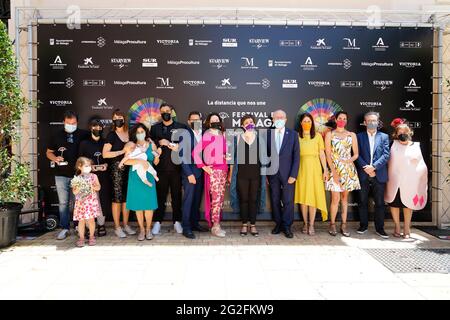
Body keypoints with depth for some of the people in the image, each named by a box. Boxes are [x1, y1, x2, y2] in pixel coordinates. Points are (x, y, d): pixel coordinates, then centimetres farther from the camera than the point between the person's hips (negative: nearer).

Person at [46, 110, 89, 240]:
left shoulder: (83, 134, 2)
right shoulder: (57, 135, 7)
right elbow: (49, 152, 12)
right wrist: (55, 158, -9)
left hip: (78, 174, -1)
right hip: (61, 175, 1)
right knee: (63, 202, 3)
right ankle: (65, 228, 11)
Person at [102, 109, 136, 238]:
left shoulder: (129, 133, 12)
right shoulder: (112, 135, -2)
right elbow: (105, 154, -10)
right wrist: (122, 151, -12)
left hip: (129, 167, 5)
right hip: (117, 168, -5)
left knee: (127, 197, 9)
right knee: (117, 197, -2)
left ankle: (126, 225, 19)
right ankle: (117, 227, 8)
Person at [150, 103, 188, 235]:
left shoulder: (181, 127, 7)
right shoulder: (154, 128, 14)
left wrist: (178, 147, -17)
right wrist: (159, 143, -11)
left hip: (176, 167, -1)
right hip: (161, 168, 1)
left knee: (176, 196, 5)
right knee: (160, 195, 3)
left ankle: (177, 222, 16)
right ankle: (157, 222, 12)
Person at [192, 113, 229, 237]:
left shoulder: (222, 136, 13)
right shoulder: (207, 136, -5)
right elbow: (195, 152, -11)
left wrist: (227, 170, 0)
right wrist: (203, 166, -11)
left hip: (223, 170, 6)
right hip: (213, 170, -6)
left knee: (221, 198, 8)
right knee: (216, 198, -7)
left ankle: (217, 224, 18)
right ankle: (215, 227, 2)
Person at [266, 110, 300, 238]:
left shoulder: (293, 134, 2)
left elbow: (296, 156, -1)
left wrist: (293, 175, -8)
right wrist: (266, 174, 0)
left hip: (288, 173, -1)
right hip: (273, 174, 2)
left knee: (288, 201, 0)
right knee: (275, 201, 8)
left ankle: (287, 226, 11)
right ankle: (278, 224, 21)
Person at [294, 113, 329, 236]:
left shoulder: (318, 136, 6)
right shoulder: (297, 136, 5)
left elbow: (322, 154, 6)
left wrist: (325, 170, 0)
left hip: (314, 168, 0)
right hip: (302, 168, 0)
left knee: (313, 195, -3)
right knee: (302, 195, 2)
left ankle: (311, 224, 4)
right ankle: (305, 223, 13)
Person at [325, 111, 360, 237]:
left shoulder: (352, 135, 12)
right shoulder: (330, 134, 5)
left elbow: (356, 154, 11)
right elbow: (328, 154, -2)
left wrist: (349, 160, -11)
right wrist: (334, 171, -11)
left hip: (348, 169, 3)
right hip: (334, 169, -2)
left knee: (345, 197, 6)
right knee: (336, 198, -7)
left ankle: (344, 225, 12)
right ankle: (332, 224, 6)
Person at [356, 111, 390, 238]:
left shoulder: (384, 137, 7)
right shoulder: (359, 136, 7)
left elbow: (386, 155, -2)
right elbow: (357, 154, 0)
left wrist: (374, 166, -14)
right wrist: (365, 167, -13)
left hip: (379, 174, 0)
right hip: (363, 174, 0)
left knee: (380, 202, 4)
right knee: (363, 201, 8)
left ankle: (379, 228, 14)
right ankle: (363, 225, 21)